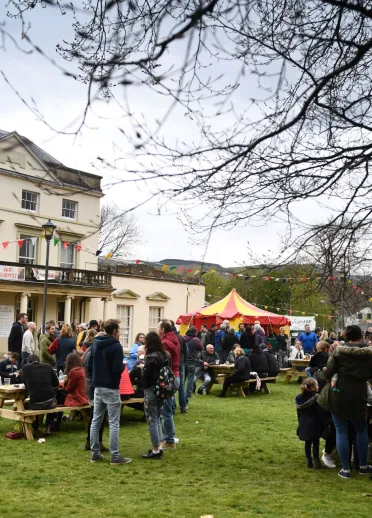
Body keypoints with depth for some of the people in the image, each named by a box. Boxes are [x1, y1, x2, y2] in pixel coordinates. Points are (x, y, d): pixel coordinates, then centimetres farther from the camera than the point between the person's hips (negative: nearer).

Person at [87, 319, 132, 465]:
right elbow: (118, 369, -20)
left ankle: (95, 453, 16)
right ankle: (115, 456, 0)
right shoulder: (116, 346, -14)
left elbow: (89, 365, 11)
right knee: (114, 423, -2)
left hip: (98, 387, 7)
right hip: (111, 388, -7)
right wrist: (123, 365, 1)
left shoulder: (95, 344, 9)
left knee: (96, 420, 11)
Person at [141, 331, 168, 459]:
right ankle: (159, 447, 23)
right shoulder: (165, 355, 6)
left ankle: (155, 451, 5)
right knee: (158, 419, 17)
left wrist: (142, 368, 1)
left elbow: (145, 376, -16)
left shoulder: (150, 357, -18)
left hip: (151, 391, -8)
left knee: (152, 420, 0)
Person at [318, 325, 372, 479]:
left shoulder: (339, 351, -8)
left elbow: (327, 373, -8)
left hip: (338, 395, -2)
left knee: (341, 431, 6)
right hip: (358, 396, 2)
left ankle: (345, 469, 10)